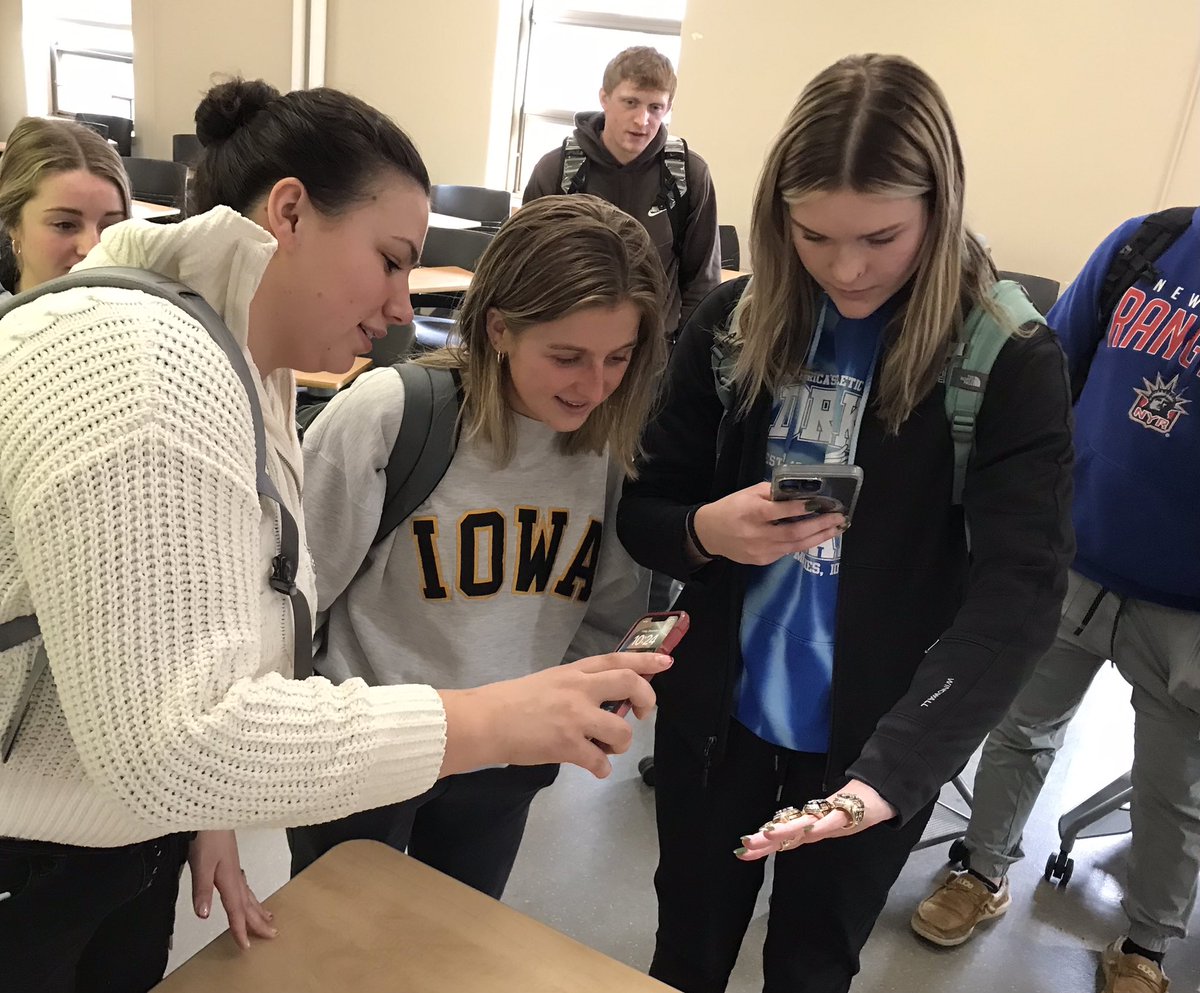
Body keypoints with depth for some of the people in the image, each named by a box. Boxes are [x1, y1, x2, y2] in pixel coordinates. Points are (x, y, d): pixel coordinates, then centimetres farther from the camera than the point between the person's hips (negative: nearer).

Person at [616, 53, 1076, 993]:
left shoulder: (1011, 363, -14)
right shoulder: (733, 324, -6)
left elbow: (1019, 594, -21)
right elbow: (642, 509, 0)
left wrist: (891, 766, -34)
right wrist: (703, 530, -23)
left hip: (875, 742, -2)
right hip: (716, 712, 2)